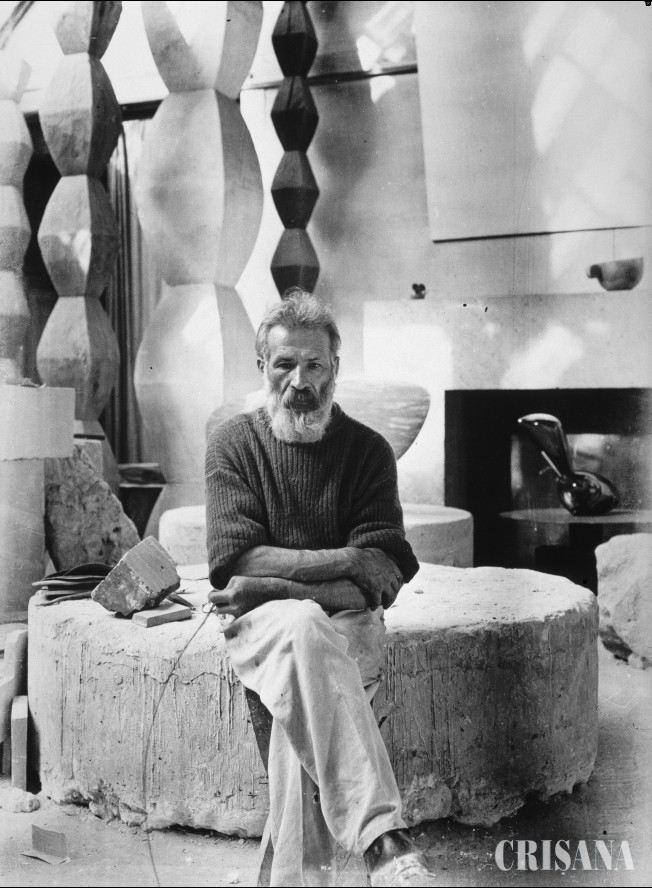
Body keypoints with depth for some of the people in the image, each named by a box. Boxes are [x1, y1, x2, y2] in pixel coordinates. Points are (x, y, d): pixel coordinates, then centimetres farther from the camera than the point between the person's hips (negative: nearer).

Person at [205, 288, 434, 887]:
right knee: (302, 628, -38)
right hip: (258, 626, -1)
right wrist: (345, 561, -10)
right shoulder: (233, 444, 7)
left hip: (348, 625, 1)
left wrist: (278, 584, -14)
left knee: (304, 699, -34)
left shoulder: (368, 450, 8)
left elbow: (380, 578, -3)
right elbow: (236, 563, -6)